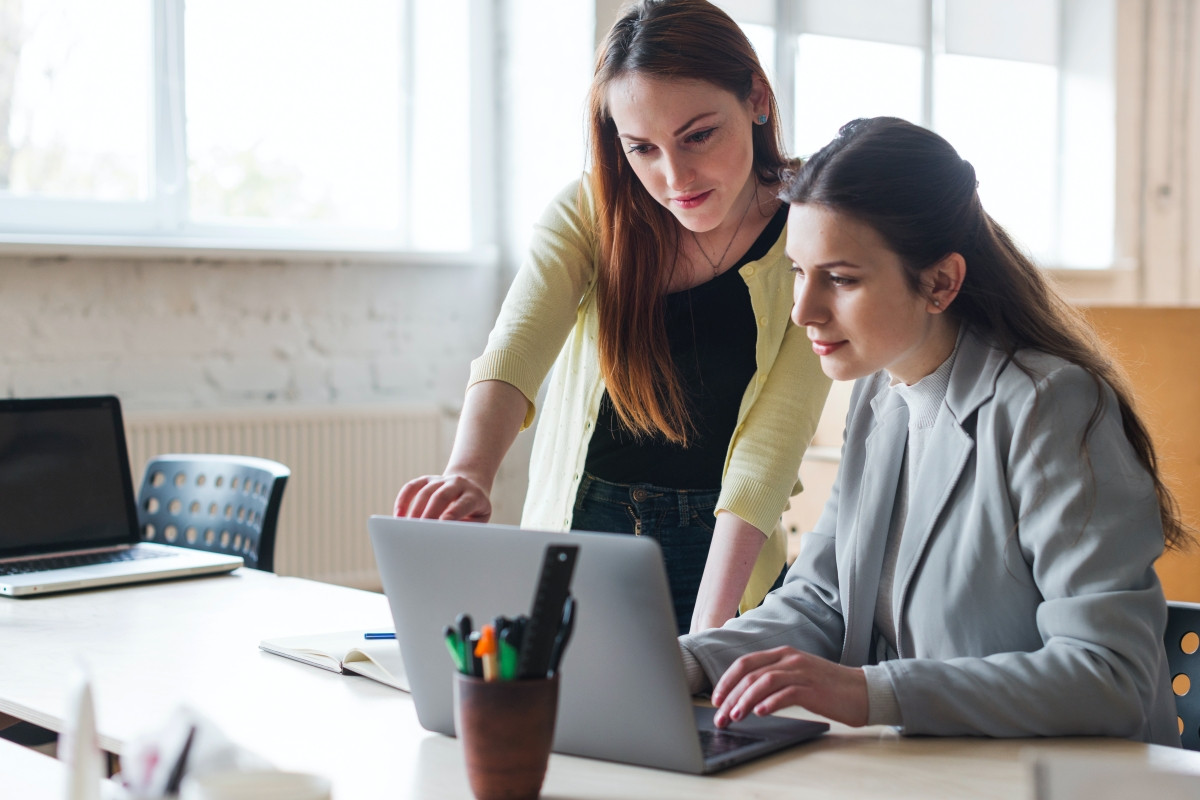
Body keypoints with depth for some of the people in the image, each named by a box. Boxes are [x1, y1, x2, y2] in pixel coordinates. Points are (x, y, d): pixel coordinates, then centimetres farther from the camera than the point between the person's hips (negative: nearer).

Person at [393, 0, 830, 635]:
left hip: (719, 550, -1)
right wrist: (468, 475, -43)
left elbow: (770, 445, -17)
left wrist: (709, 630, -28)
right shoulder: (588, 212, -7)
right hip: (577, 529, 1)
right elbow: (513, 353, -22)